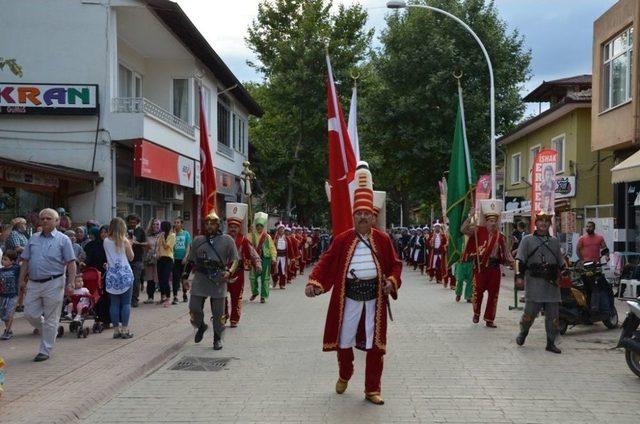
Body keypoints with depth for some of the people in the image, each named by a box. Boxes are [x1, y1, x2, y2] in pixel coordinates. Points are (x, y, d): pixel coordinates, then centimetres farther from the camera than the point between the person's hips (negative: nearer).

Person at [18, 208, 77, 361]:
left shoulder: (63, 239, -2)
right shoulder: (33, 239, 11)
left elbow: (71, 263, -5)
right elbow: (25, 261, 14)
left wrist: (71, 283, -12)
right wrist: (21, 279, 7)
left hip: (53, 284, -5)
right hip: (33, 283, 5)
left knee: (50, 319, 2)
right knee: (30, 314, 6)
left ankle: (45, 351, 12)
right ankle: (47, 333, 32)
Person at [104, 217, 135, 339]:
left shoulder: (106, 241, 2)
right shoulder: (124, 241, -7)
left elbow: (108, 256, 14)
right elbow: (131, 257, 2)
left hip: (112, 275, 3)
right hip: (125, 275, -3)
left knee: (114, 303, 6)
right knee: (126, 303, 2)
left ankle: (116, 330, 9)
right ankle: (125, 329, 0)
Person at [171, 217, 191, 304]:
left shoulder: (186, 233, 3)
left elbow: (188, 246, -1)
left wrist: (185, 257, -11)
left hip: (183, 259, 0)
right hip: (175, 259, 0)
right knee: (175, 278, -5)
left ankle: (184, 294, 28)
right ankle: (175, 296, -5)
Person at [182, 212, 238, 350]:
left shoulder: (227, 240, 3)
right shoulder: (198, 240, 12)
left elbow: (235, 259, 1)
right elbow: (191, 261, 17)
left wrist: (229, 272, -16)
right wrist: (185, 276, 9)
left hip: (219, 280, -2)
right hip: (200, 278, 2)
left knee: (218, 312, 3)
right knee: (194, 308, 0)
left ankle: (217, 338, 20)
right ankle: (201, 326, 32)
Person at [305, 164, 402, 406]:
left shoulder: (383, 239, 0)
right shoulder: (342, 239, -4)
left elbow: (395, 264, 6)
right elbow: (326, 262, -7)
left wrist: (392, 282, -13)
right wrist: (313, 282, -21)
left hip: (374, 297, 1)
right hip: (349, 297, 0)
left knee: (375, 345, 5)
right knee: (344, 340, 11)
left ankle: (372, 390, 18)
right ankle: (344, 376, 40)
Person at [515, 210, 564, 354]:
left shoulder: (555, 241, 18)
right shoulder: (528, 240, 5)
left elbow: (560, 263, 24)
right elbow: (520, 259, -4)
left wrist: (559, 277, 18)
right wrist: (519, 273, -17)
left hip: (551, 283, 4)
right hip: (534, 282, -4)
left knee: (553, 315, 2)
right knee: (530, 312, -5)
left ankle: (551, 343, 12)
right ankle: (523, 332, 23)